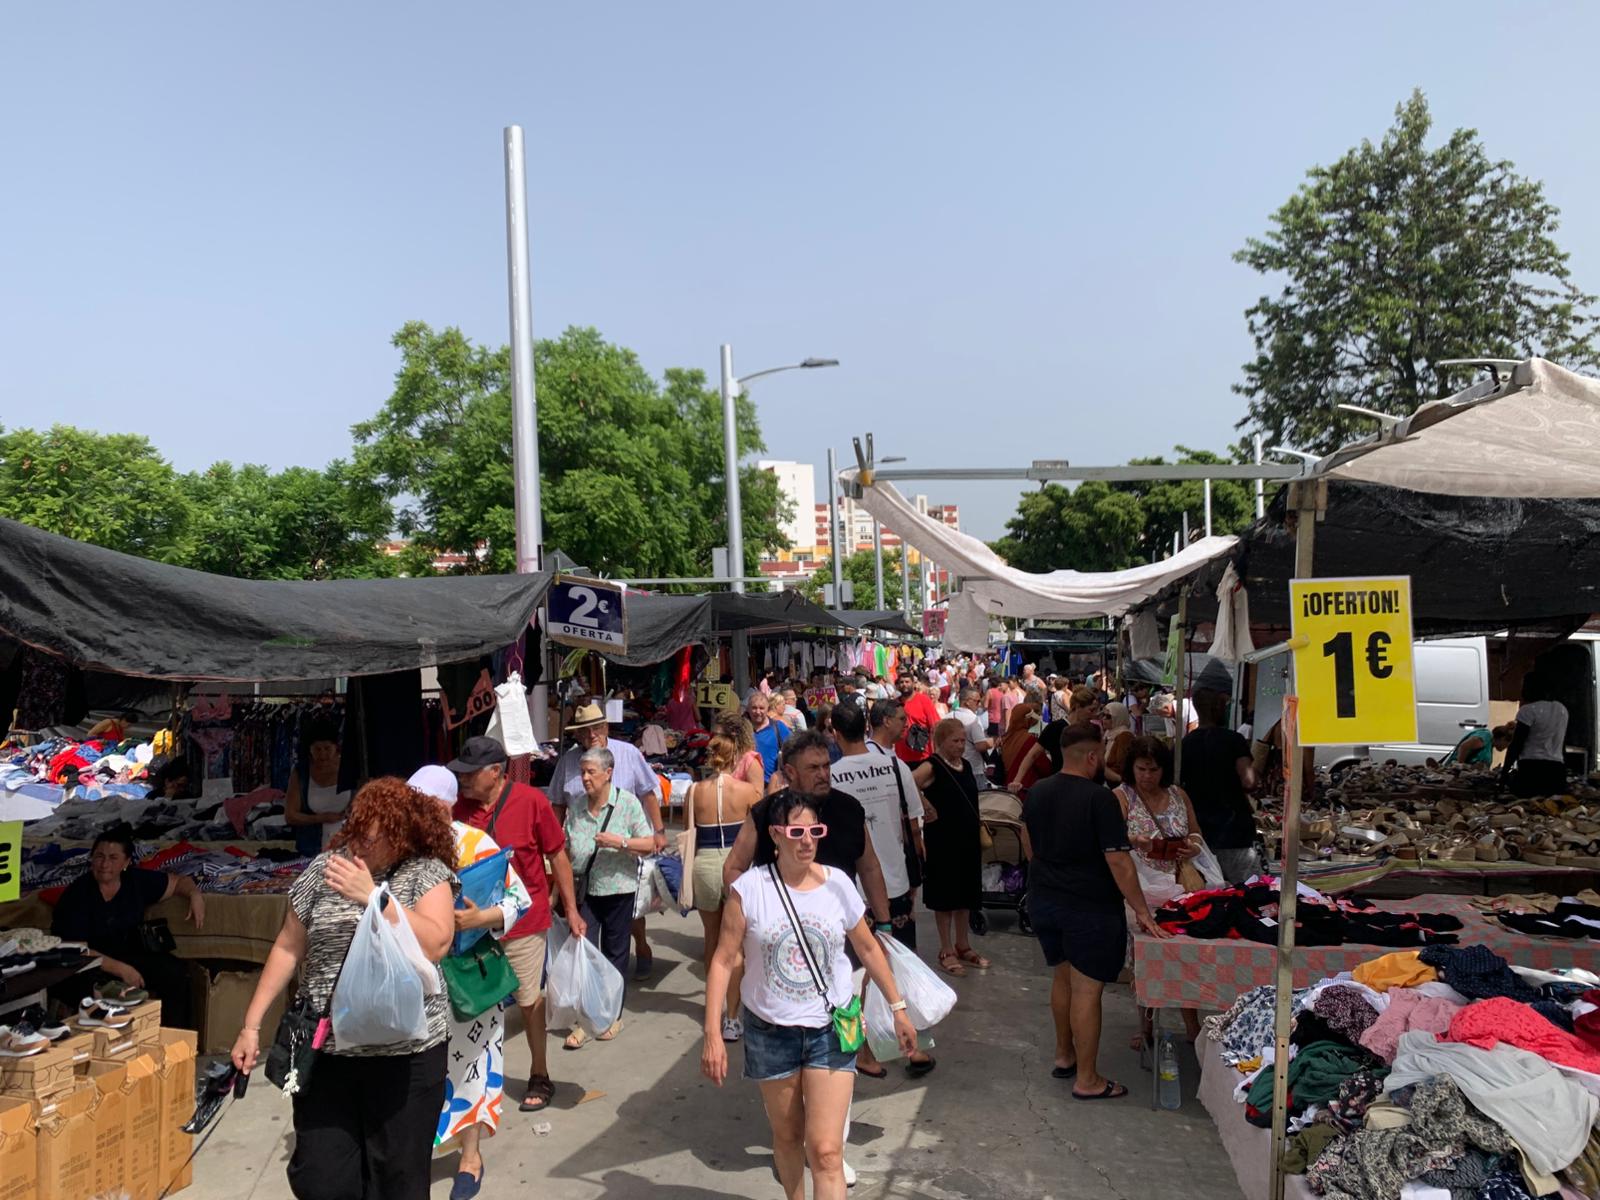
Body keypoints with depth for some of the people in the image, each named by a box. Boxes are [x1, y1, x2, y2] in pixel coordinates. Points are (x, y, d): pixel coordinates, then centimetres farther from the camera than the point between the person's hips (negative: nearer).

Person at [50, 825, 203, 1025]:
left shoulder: (137, 881, 1)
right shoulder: (77, 894, -13)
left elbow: (179, 881, 16)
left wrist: (195, 895, -8)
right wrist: (120, 969, -25)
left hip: (127, 958, 5)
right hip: (81, 969, -5)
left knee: (173, 970, -20)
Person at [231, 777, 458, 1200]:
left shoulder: (426, 872, -6)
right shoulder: (325, 868, 2)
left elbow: (436, 944, -20)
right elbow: (287, 948, 10)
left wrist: (373, 895, -24)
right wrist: (252, 1024, 8)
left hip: (405, 1055, -3)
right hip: (326, 1050, 3)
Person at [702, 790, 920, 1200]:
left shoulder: (838, 883, -8)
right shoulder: (749, 888, -14)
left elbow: (868, 948, 6)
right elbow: (723, 961, -9)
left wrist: (897, 1008, 10)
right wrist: (712, 1035, -13)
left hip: (830, 1030, 0)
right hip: (770, 1031, 0)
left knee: (826, 1151, -6)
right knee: (787, 1136, 19)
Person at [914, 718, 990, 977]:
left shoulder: (966, 765, 7)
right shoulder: (931, 767, -15)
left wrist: (979, 829, 17)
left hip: (968, 839, 7)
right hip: (942, 841, -7)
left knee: (965, 893, 16)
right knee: (945, 895, 5)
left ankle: (962, 945, 30)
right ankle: (946, 951, 17)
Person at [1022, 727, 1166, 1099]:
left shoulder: (1037, 792, 4)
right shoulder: (1099, 799, -18)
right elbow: (1118, 862, -20)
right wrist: (1141, 910, -12)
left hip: (1043, 900, 7)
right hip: (1089, 908, -7)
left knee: (1063, 976, 22)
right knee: (1086, 989, 1)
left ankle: (1064, 1056, 35)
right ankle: (1087, 1080, 11)